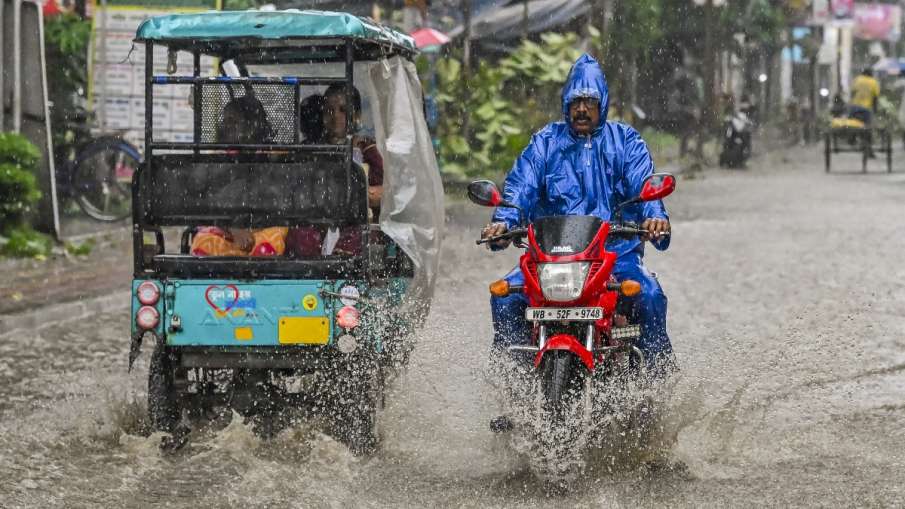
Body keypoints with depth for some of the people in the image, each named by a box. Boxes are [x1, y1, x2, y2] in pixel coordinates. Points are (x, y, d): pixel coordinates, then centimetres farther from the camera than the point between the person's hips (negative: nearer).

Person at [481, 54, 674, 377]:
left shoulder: (625, 140, 11)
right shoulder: (545, 142, 14)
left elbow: (643, 183, -4)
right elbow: (521, 184, 0)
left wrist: (655, 215, -27)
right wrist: (504, 220, -20)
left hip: (616, 249, -1)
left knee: (650, 295, -28)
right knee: (505, 294, -20)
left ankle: (659, 366, -10)